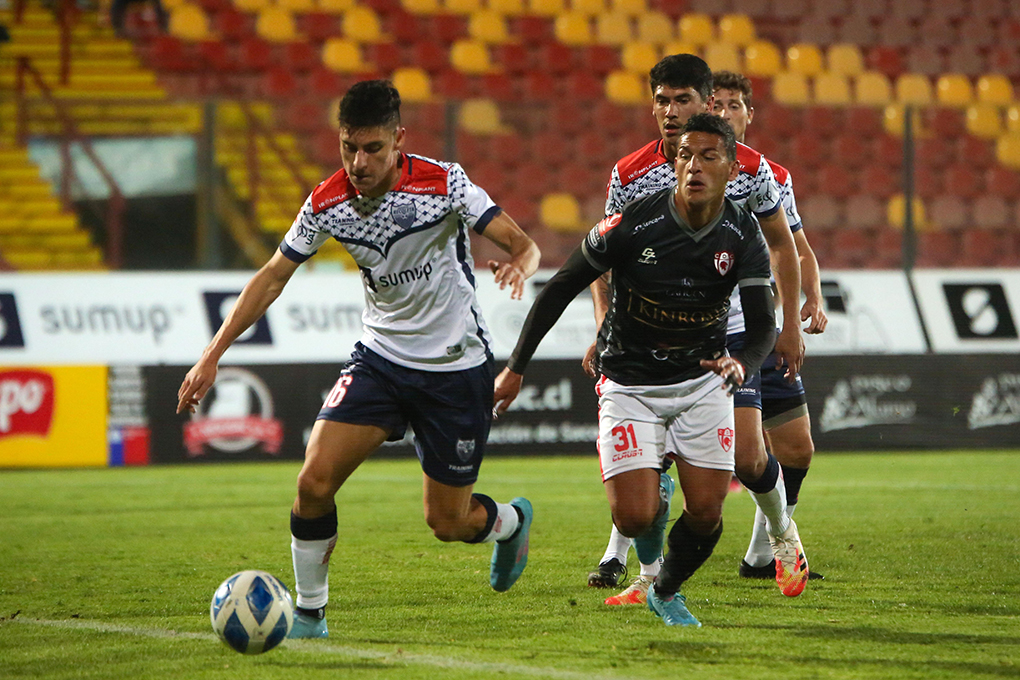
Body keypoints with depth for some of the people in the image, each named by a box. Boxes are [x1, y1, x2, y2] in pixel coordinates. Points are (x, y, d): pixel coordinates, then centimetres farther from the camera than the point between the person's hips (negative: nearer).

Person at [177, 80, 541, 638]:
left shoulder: (442, 185, -20)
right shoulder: (328, 203, -10)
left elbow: (524, 245, -19)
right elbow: (273, 276, 1)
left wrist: (518, 267, -45)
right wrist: (212, 355, -3)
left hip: (456, 367, -3)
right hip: (380, 356, 3)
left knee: (447, 522, 5)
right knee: (315, 481, -15)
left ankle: (511, 521, 42)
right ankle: (309, 612, 4)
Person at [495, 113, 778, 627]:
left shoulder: (742, 237, -12)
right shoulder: (634, 224, -20)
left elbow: (763, 324, -16)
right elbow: (560, 289, -9)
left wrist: (741, 363, -40)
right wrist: (516, 367, -7)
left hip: (702, 382, 2)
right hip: (629, 386, -2)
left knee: (706, 515, -6)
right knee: (634, 518, -14)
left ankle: (666, 592, 25)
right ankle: (655, 501, 25)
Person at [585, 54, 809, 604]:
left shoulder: (748, 168, -6)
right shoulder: (629, 175, -6)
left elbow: (781, 243, 8)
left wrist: (790, 326, 6)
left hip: (728, 330, 0)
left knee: (746, 457, -4)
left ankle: (781, 532, 27)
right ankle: (648, 574, 0)